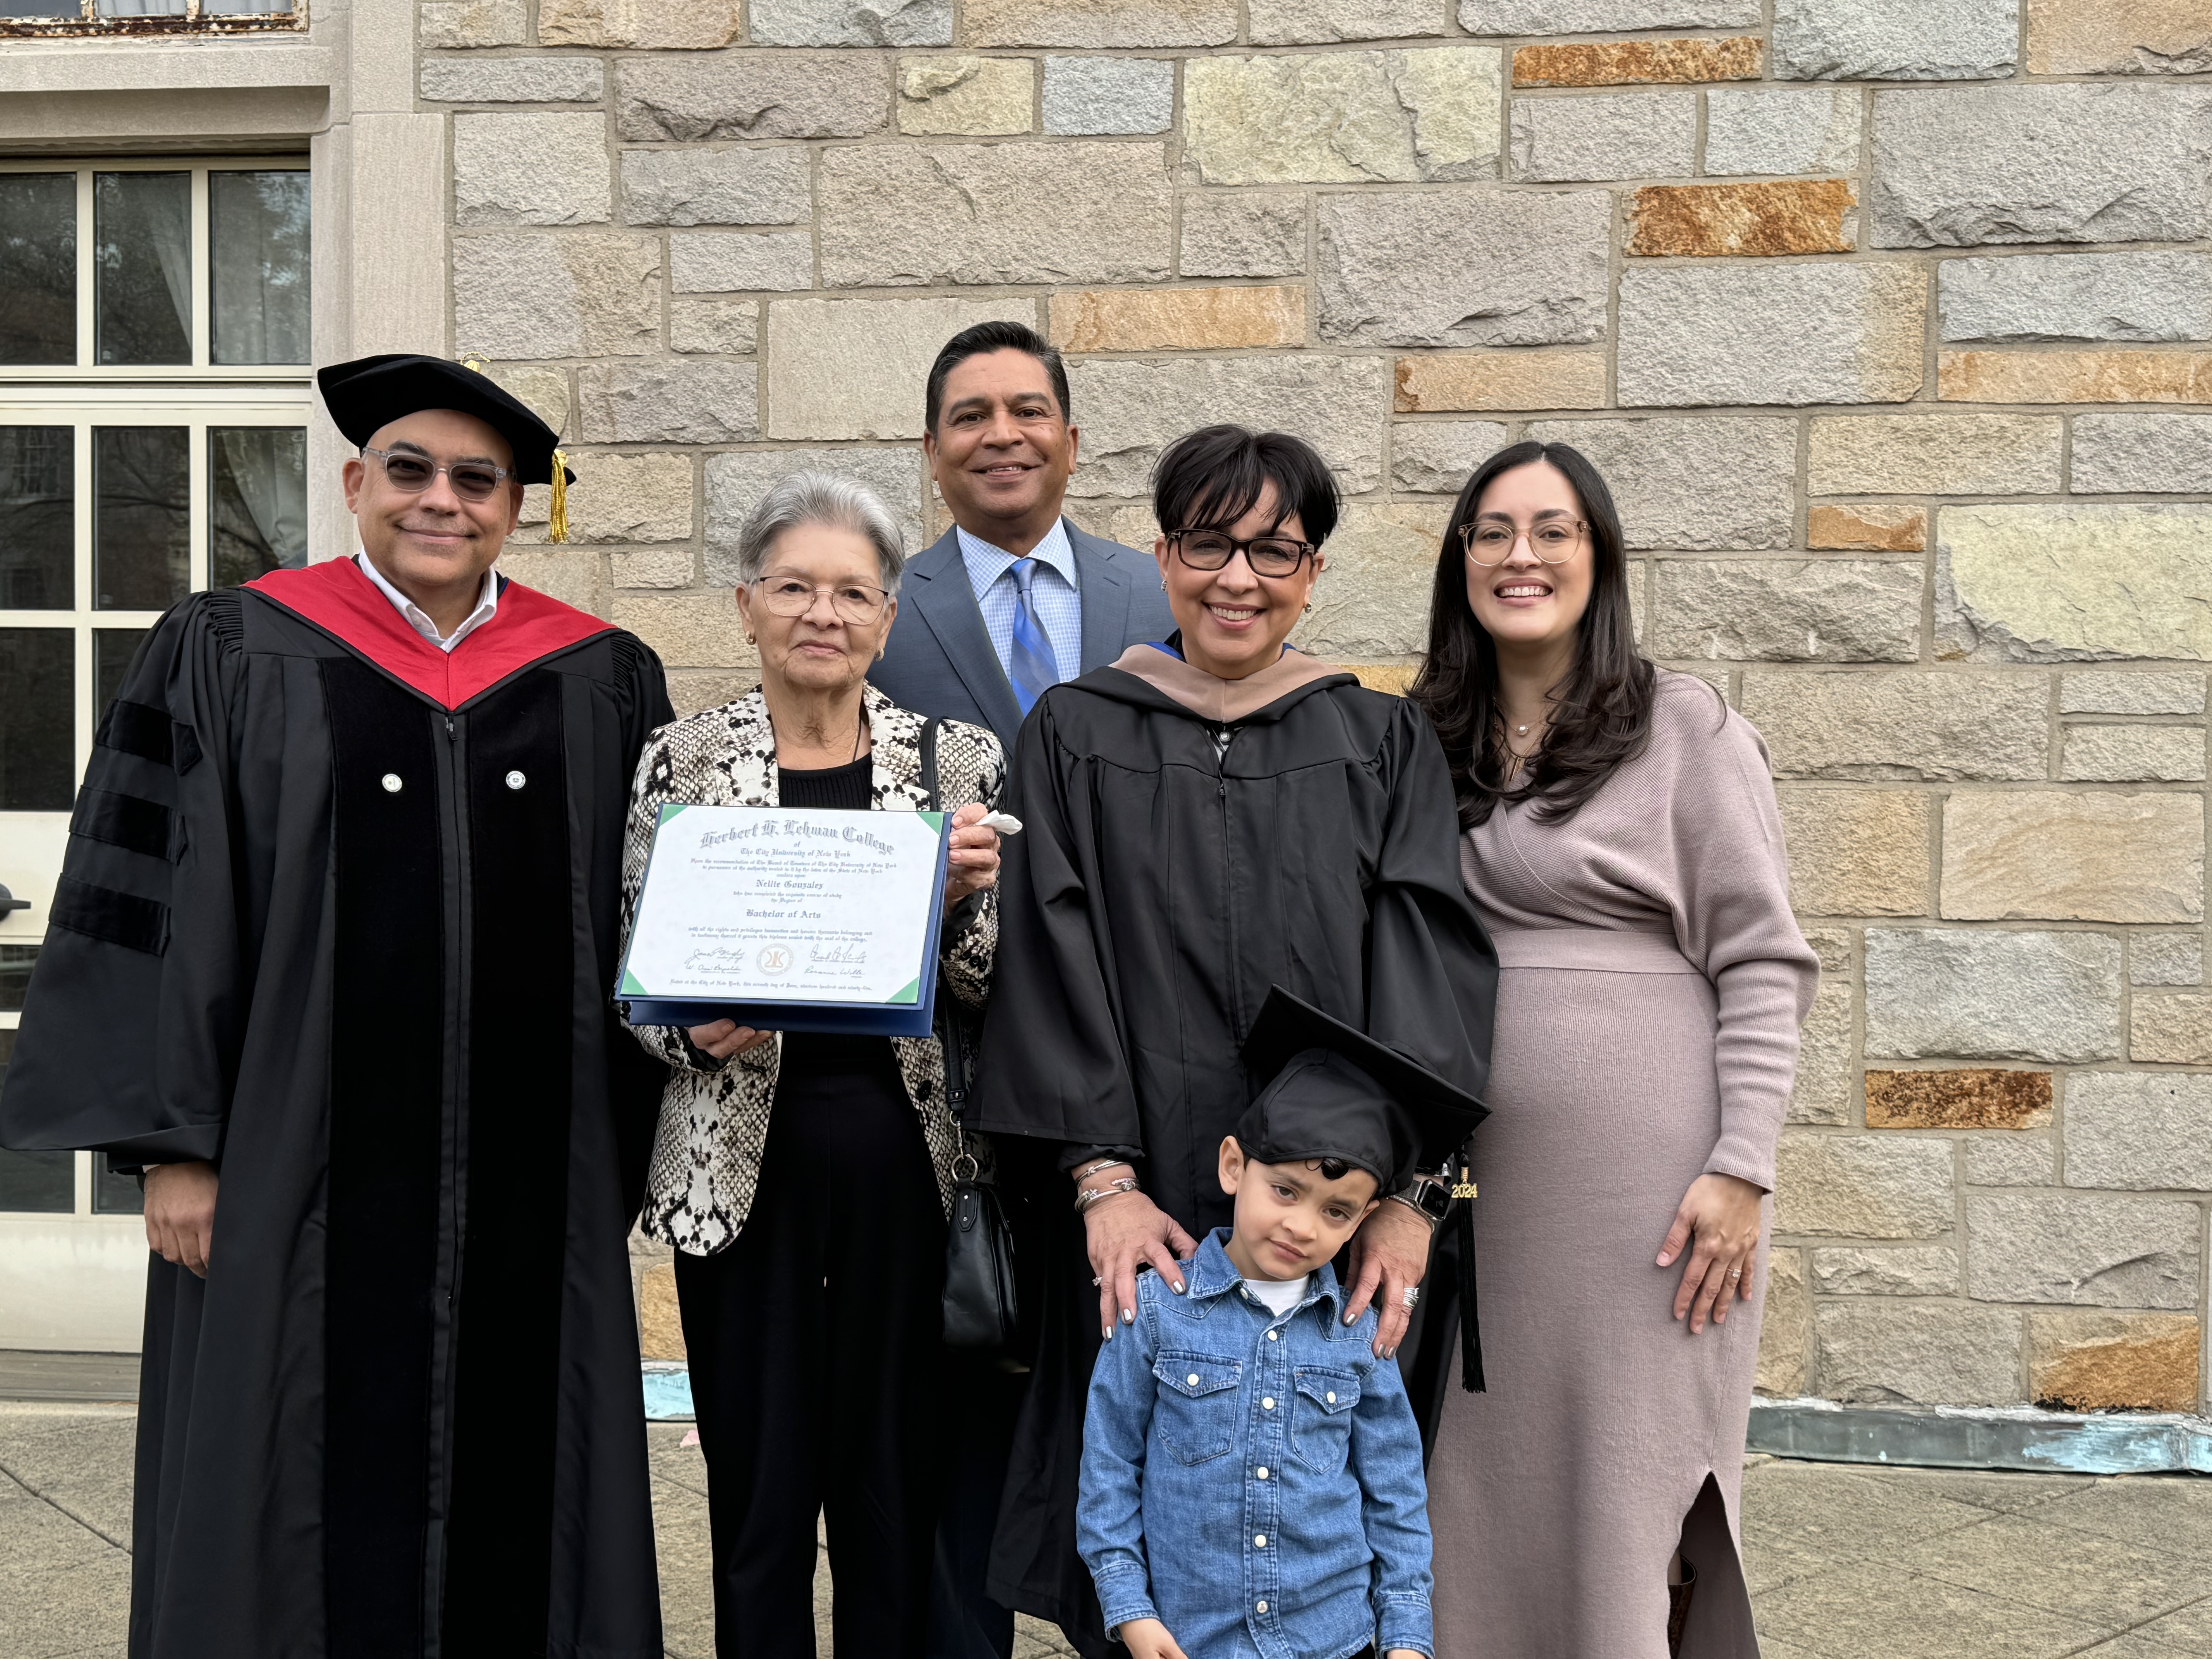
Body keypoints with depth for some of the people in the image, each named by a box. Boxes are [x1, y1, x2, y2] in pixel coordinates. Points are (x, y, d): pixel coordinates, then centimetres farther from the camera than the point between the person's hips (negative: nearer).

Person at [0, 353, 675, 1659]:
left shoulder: (604, 683, 7)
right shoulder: (231, 657, 2)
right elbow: (153, 906, -1)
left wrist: (627, 1164, 5)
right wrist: (174, 1144, -7)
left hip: (533, 1193, 2)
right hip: (301, 1175, -2)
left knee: (514, 1497, 8)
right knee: (302, 1510, 5)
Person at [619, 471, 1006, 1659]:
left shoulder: (959, 760, 5)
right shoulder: (682, 761, 4)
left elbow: (986, 988, 6)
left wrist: (963, 897, -13)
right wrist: (697, 1031, -13)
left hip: (905, 1163, 1)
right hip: (743, 1168, 0)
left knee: (897, 1490, 6)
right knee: (759, 1493, 6)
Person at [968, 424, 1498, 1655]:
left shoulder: (1383, 744, 6)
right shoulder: (1079, 738, 6)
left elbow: (1428, 967, -3)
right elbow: (1058, 964, -2)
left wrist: (1406, 1194, -14)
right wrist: (1102, 1180, -13)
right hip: (1148, 1224, 0)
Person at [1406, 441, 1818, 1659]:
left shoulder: (1687, 732, -3)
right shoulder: (1428, 746, 11)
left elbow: (1763, 965, -6)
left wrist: (1741, 1170, -13)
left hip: (1642, 1183, -5)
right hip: (1475, 1178, 5)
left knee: (1629, 1491, 0)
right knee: (1486, 1489, 11)